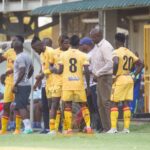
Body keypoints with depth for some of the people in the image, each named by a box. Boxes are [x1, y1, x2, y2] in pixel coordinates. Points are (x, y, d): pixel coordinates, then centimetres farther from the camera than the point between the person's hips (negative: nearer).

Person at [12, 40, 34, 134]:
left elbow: (22, 72, -22)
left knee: (21, 106, -9)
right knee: (24, 106, 15)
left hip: (21, 85, -9)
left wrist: (15, 84, -20)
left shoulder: (20, 58, -14)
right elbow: (31, 70, 22)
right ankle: (28, 127, 15)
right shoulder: (27, 56, 14)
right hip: (27, 84, 9)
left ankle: (27, 127, -17)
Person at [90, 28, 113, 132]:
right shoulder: (96, 46, 14)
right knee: (101, 104, 11)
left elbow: (110, 64, -23)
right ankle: (106, 128, 14)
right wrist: (95, 73, 8)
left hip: (106, 77, -10)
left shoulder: (105, 47, -15)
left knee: (107, 102, -10)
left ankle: (112, 127, -8)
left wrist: (98, 73, -22)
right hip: (99, 78, 10)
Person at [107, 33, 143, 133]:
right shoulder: (130, 53, 13)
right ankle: (126, 128, 6)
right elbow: (140, 64, 13)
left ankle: (113, 128, -7)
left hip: (120, 79, -6)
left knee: (114, 103, 0)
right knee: (126, 104, 8)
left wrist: (113, 75, -17)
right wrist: (134, 76, 12)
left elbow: (115, 63, -28)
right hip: (129, 80, 6)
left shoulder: (116, 52, -9)